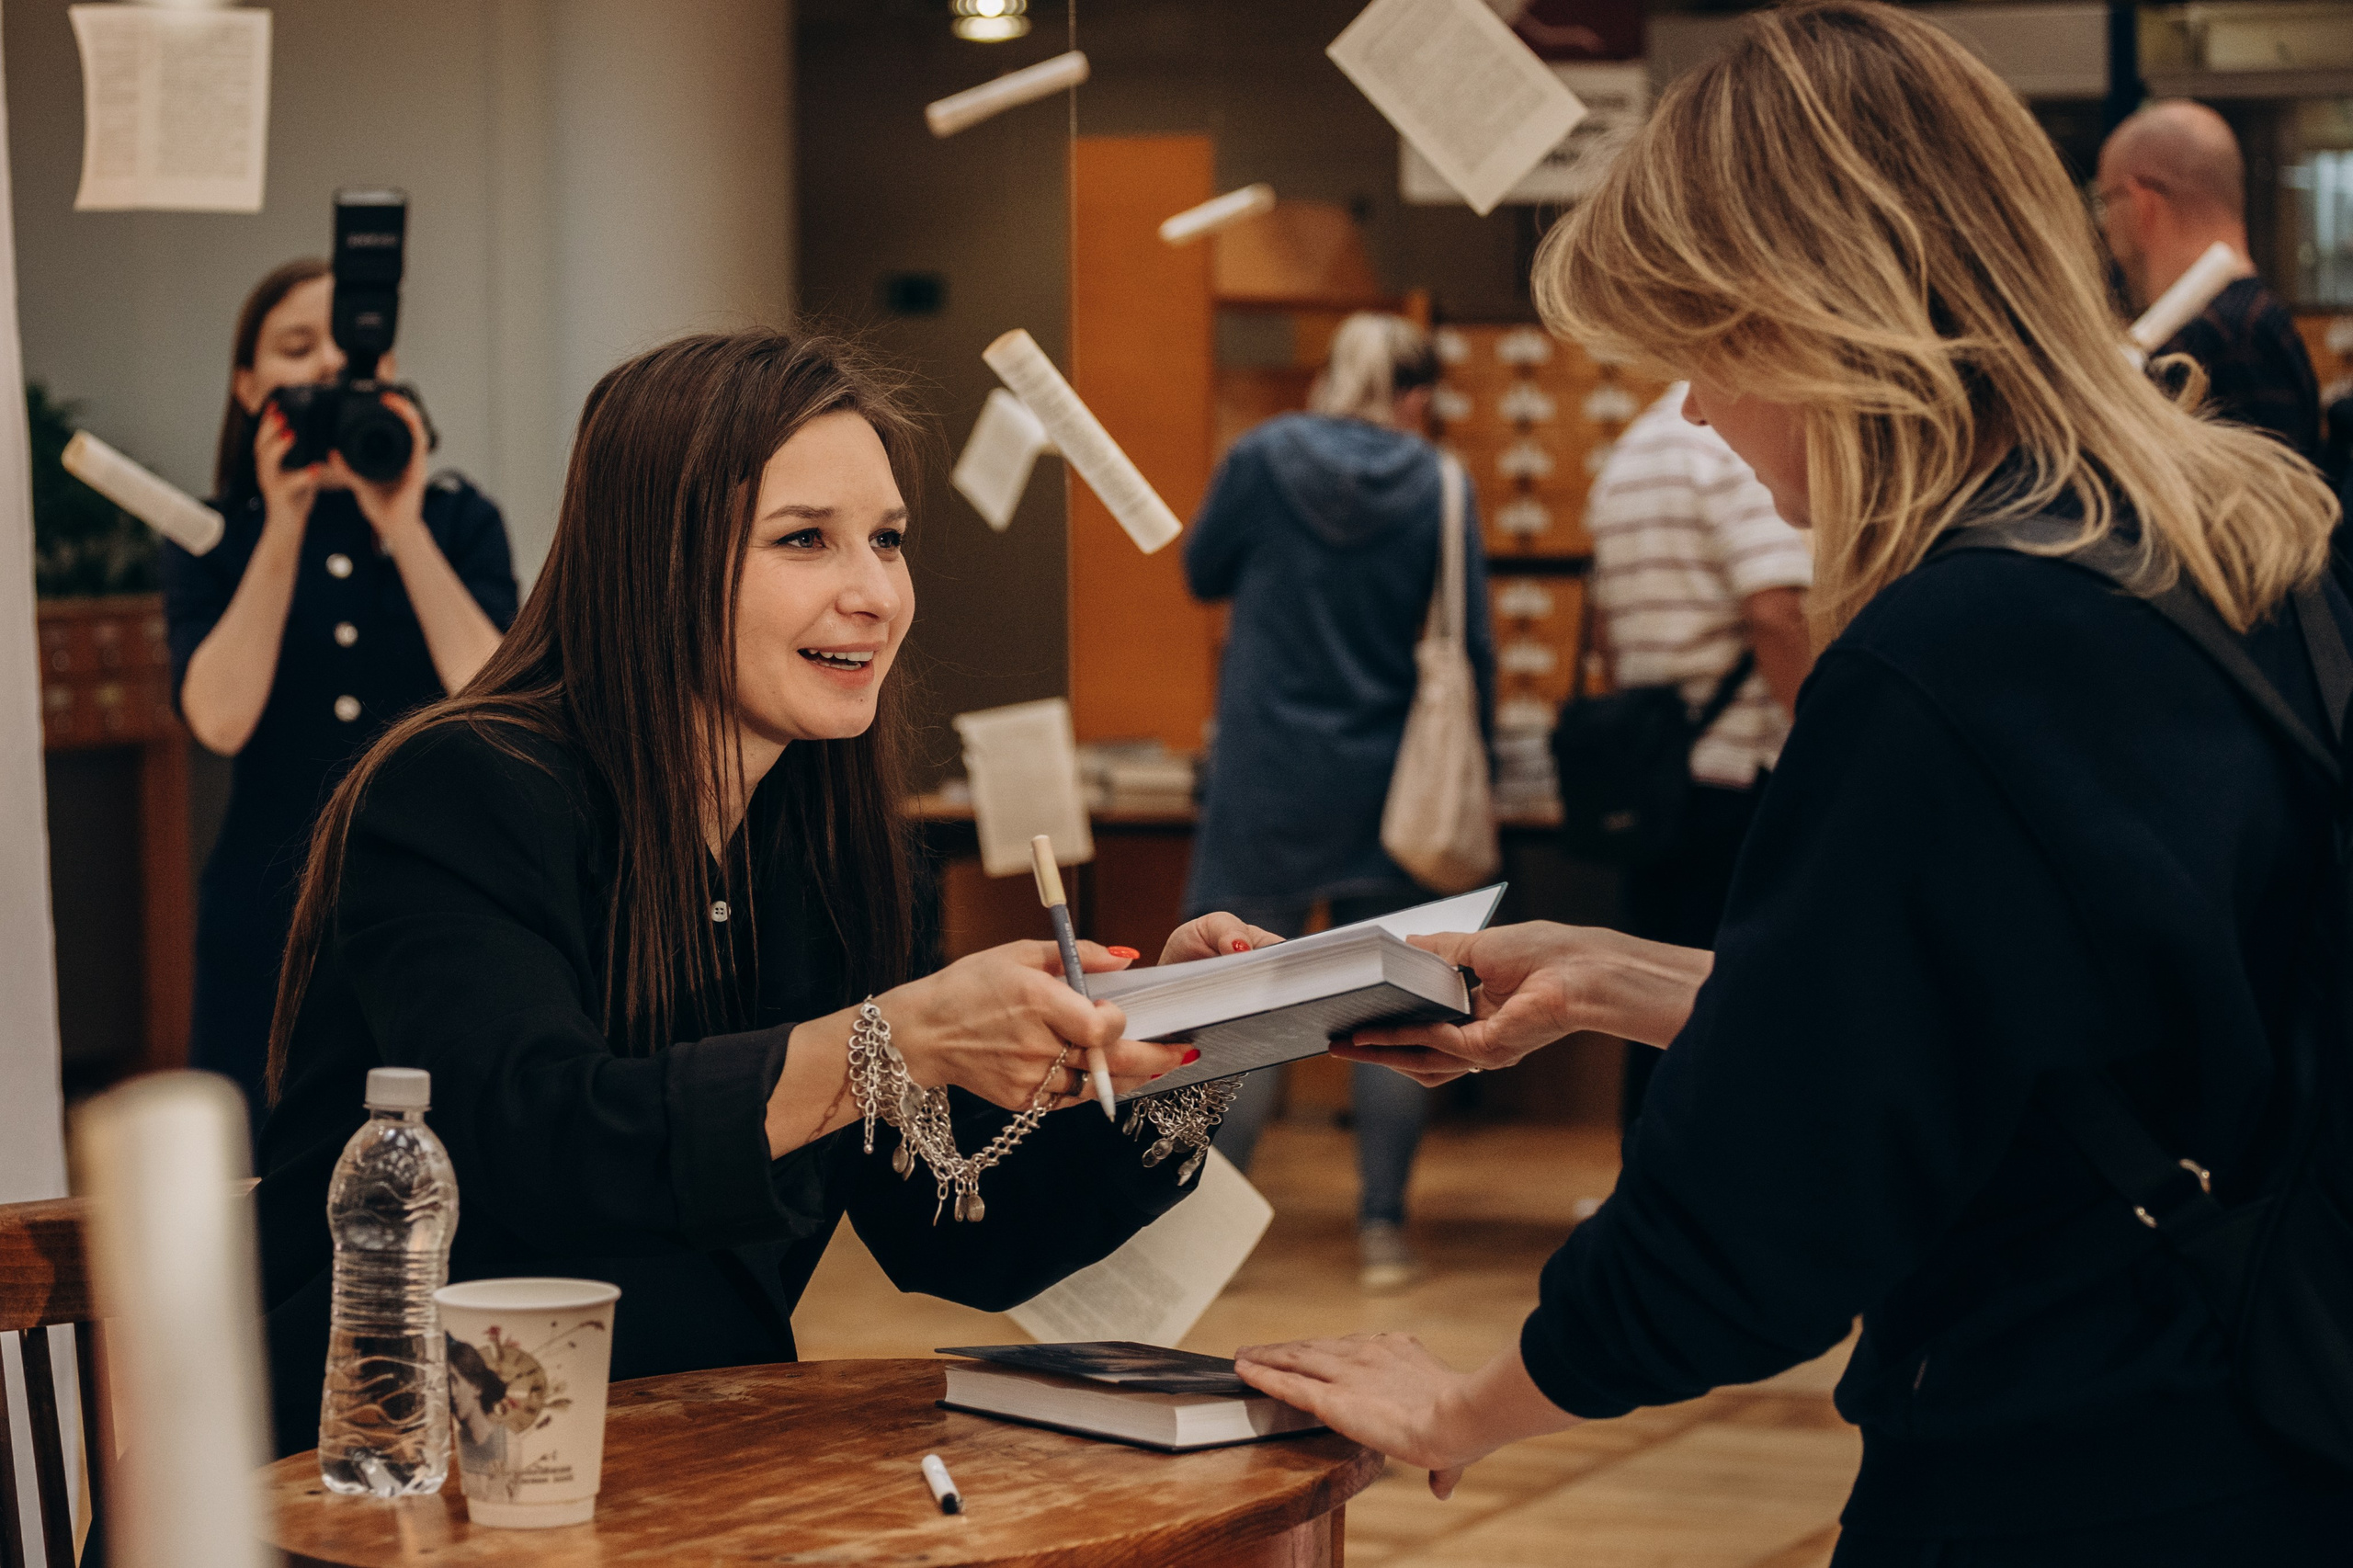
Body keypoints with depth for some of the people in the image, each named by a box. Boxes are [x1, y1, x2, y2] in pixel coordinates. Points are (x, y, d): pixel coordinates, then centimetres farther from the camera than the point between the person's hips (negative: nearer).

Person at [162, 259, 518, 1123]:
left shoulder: (458, 518, 8)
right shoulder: (213, 538, 7)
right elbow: (219, 719, -10)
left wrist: (404, 526, -13)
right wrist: (283, 529, -12)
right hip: (275, 914, 0)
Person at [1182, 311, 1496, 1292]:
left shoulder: (1262, 461, -5)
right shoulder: (1436, 487, -4)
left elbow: (1203, 575, 10)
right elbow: (1471, 646, -1)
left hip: (1266, 779, -1)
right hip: (1388, 789, 1)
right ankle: (1382, 1229, 9)